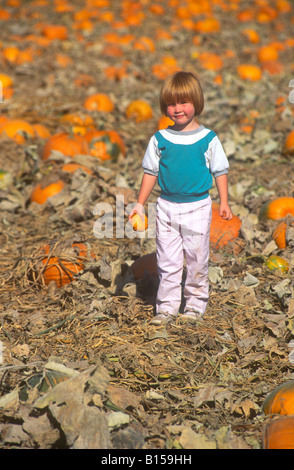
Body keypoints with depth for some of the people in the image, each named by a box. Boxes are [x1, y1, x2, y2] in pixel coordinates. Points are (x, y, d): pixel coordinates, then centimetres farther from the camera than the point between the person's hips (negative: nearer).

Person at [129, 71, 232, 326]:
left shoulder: (208, 139, -4)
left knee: (196, 260, 6)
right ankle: (167, 307, 16)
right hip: (167, 206, 2)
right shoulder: (160, 139, 1)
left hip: (197, 207, -2)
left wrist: (224, 202, -3)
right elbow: (151, 172, 8)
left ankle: (196, 304, 21)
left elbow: (220, 171, 2)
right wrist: (140, 203, 7)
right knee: (167, 261, 6)